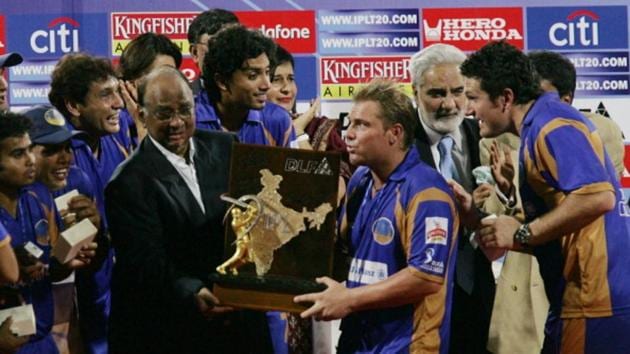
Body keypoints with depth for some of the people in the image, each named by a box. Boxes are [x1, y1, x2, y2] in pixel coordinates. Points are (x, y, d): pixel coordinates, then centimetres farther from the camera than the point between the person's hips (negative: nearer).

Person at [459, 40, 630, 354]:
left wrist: (522, 234, -17)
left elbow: (598, 196, -27)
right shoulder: (537, 129, 19)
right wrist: (478, 218, 9)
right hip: (576, 302, 10)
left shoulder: (552, 124, -12)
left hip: (594, 303, -10)